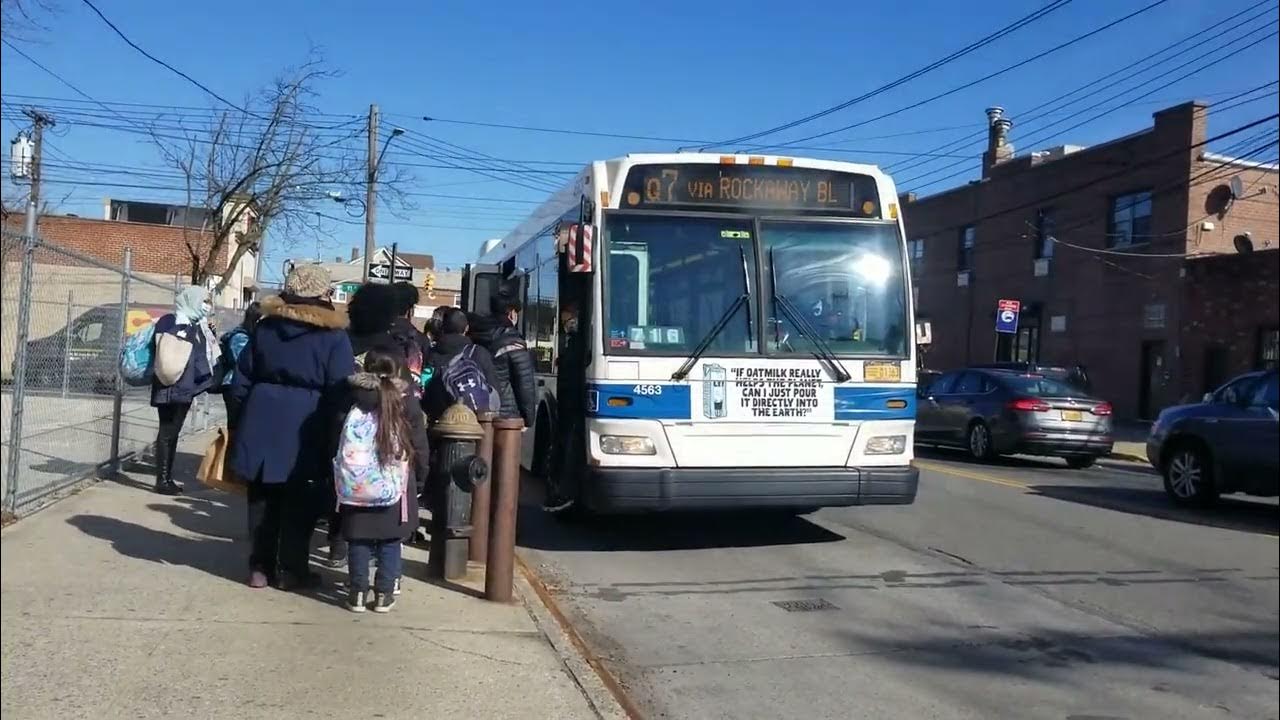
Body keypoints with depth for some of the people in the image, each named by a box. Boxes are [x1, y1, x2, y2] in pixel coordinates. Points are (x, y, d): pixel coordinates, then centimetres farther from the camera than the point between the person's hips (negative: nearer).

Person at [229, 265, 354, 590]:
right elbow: (341, 392, -11)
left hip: (263, 423, 4)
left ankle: (260, 567, 21)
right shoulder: (334, 336, -8)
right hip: (306, 430, -4)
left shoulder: (265, 328, 6)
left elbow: (242, 380, 10)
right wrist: (334, 435, -5)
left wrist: (248, 415, 17)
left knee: (263, 499, 14)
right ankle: (290, 569, 13)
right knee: (300, 503, 7)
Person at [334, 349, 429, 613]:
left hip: (356, 487, 1)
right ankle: (385, 593, 13)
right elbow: (420, 449, -2)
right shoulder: (407, 406, -6)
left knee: (358, 541, 11)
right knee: (390, 542, 10)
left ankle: (357, 593, 14)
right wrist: (419, 481, 8)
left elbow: (338, 446, 6)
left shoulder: (353, 403, -2)